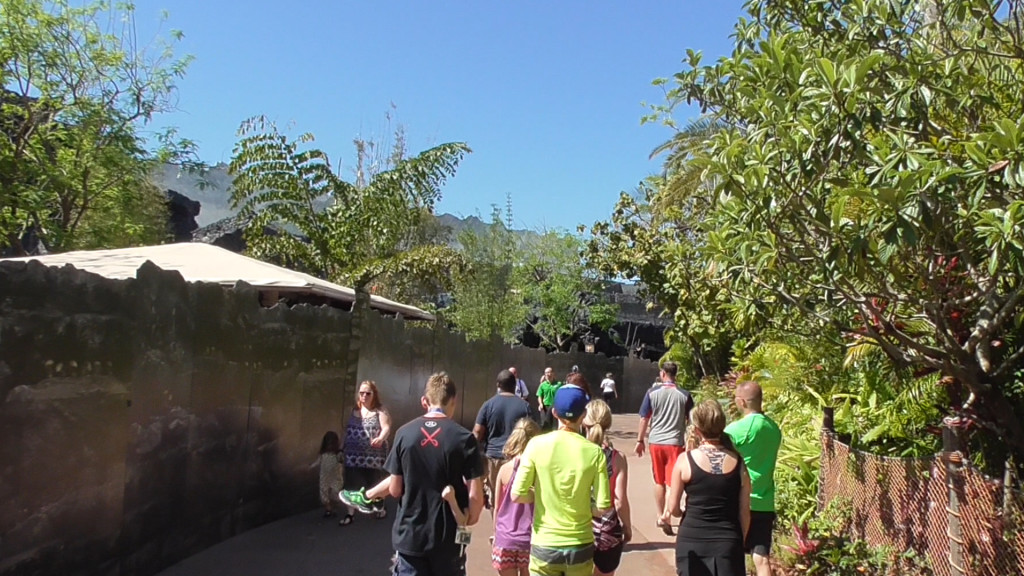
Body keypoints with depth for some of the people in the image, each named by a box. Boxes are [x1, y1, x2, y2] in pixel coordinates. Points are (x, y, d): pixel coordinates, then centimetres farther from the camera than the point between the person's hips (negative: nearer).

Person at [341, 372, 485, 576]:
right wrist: (470, 519, 5)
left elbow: (395, 489, 0)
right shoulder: (464, 437, -13)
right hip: (448, 536, -1)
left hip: (409, 534, 2)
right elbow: (475, 495, -14)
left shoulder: (404, 433, -5)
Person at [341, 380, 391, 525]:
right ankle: (349, 514, 11)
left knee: (375, 484, 11)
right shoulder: (354, 410, 9)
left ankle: (379, 507, 32)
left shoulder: (380, 411, -5)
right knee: (352, 485, 3)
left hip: (374, 455, -3)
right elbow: (347, 430, 16)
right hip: (353, 455, 4)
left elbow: (386, 428, -17)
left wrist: (380, 438, -37)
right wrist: (343, 447, 15)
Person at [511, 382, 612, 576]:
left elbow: (517, 495, -11)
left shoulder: (537, 444, -11)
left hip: (544, 545, 0)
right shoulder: (594, 451, -10)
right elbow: (603, 507, -11)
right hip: (580, 545, 1)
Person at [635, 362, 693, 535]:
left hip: (656, 442, 2)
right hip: (675, 443, -2)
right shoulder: (684, 395, -1)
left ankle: (660, 517, 25)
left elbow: (644, 418, 1)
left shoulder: (652, 392, -1)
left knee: (659, 481, 16)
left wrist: (640, 440, 11)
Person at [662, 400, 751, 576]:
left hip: (692, 540, -1)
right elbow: (744, 511, 3)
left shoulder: (686, 460, -9)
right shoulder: (737, 462, -3)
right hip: (728, 541, 1)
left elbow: (673, 508, -2)